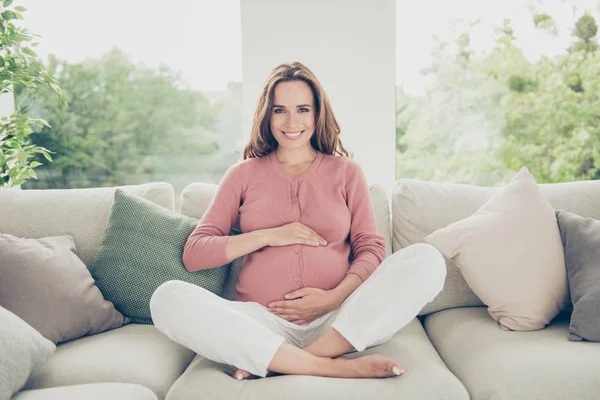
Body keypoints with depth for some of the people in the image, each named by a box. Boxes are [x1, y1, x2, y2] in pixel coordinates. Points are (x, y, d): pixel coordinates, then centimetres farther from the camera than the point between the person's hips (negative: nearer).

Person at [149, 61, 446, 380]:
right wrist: (268, 236, -6)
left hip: (339, 321, 1)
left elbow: (371, 248, 7)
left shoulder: (346, 171, 14)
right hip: (264, 324, 0)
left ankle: (275, 364, -26)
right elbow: (193, 254, 6)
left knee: (427, 259, -22)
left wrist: (334, 298, -12)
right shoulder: (243, 175, 13)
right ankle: (333, 367, -29)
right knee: (168, 298, -26)